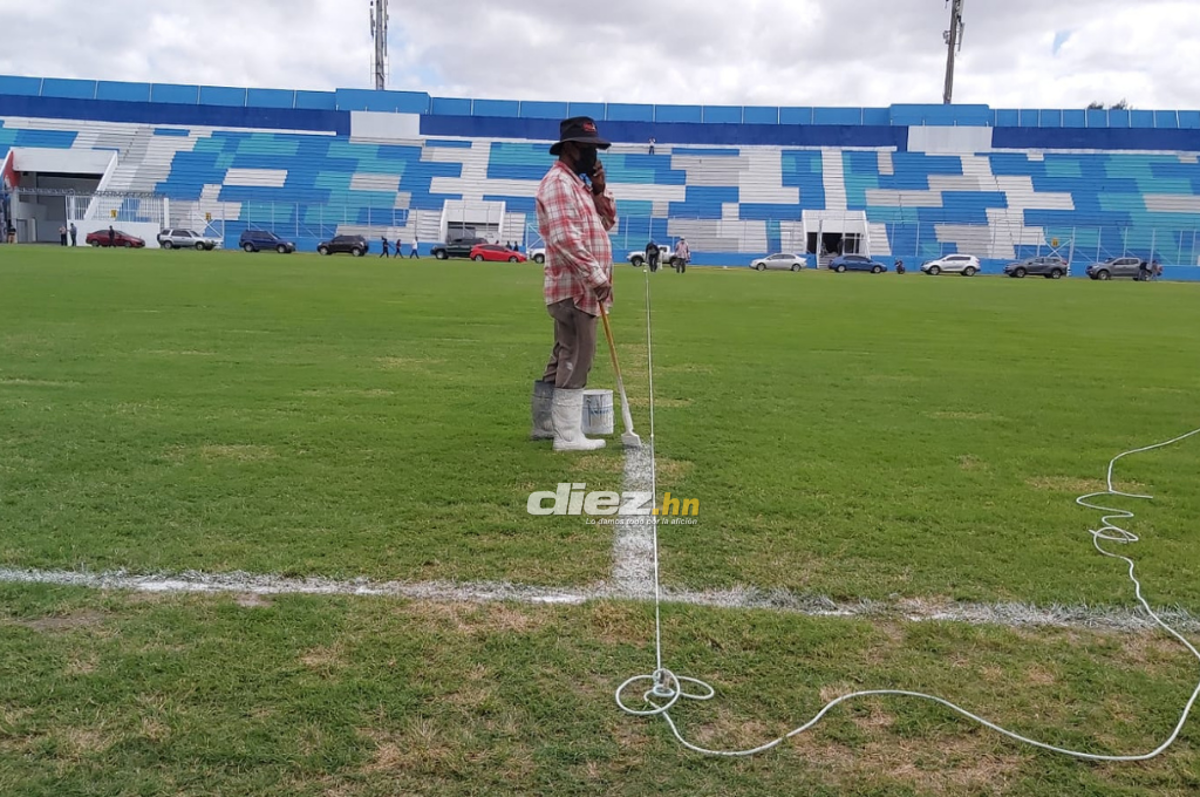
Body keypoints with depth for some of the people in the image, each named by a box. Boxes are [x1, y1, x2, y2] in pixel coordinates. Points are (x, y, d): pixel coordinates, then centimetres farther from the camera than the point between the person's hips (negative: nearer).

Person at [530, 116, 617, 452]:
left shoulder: (579, 184, 20)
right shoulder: (558, 182, -12)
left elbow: (607, 222, 23)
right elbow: (565, 238, -24)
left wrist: (600, 190, 7)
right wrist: (597, 276, -24)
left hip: (578, 287, 11)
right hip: (576, 288, -11)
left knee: (565, 358, 15)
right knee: (576, 360, -8)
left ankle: (546, 425, 24)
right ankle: (568, 436, -3)